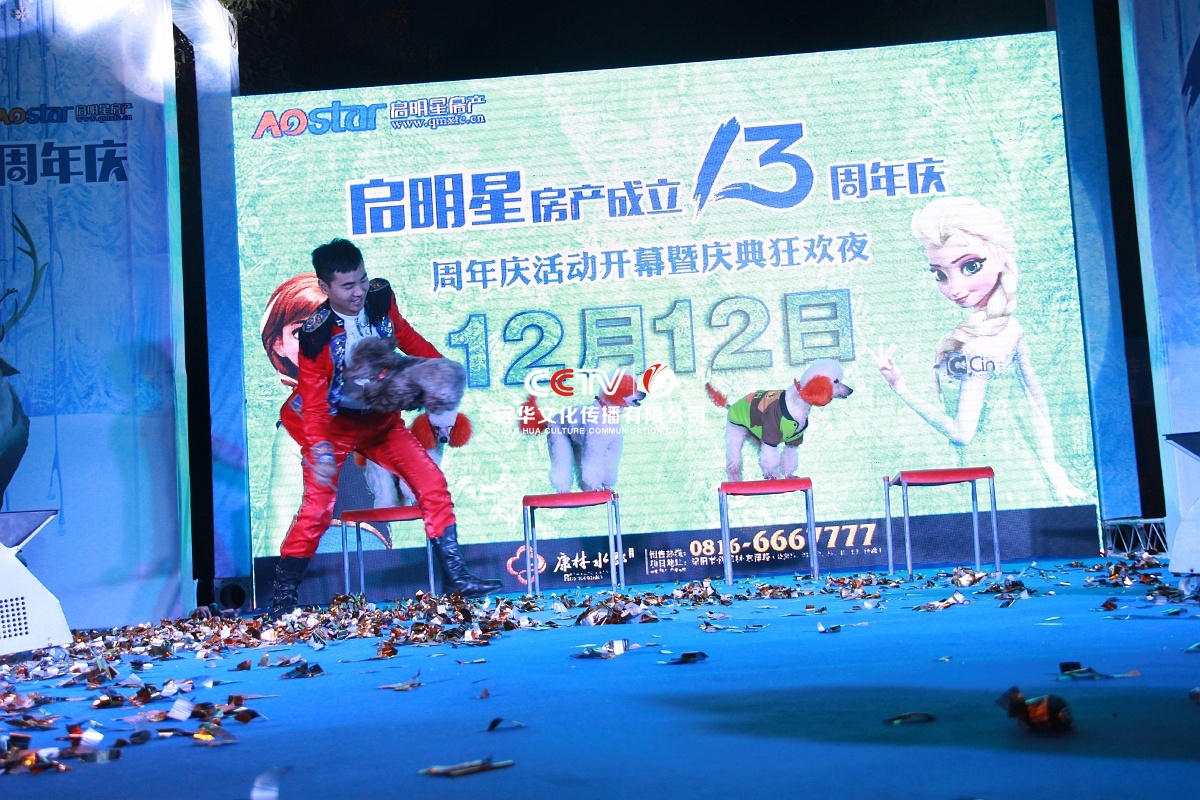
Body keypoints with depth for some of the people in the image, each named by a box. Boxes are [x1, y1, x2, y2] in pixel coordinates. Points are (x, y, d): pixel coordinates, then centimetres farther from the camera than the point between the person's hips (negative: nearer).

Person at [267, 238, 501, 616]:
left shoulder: (381, 299, -12)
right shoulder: (316, 333, -24)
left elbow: (406, 337, 8)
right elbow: (313, 400, -23)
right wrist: (320, 450, -36)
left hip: (380, 416, 5)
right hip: (335, 423, -5)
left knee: (432, 483, -4)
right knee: (318, 506, -15)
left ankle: (455, 575, 5)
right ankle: (283, 593, 2)